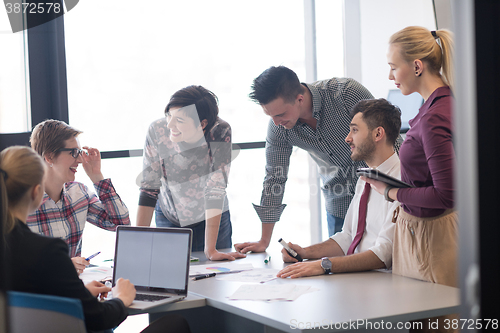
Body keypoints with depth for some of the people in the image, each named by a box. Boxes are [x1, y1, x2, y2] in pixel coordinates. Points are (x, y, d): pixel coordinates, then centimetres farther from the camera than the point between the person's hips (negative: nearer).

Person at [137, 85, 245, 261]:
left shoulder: (220, 133, -30)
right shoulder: (157, 131, -26)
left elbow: (216, 189, -30)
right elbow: (149, 187, -18)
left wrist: (210, 250, -33)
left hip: (213, 218, -1)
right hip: (169, 218, 1)